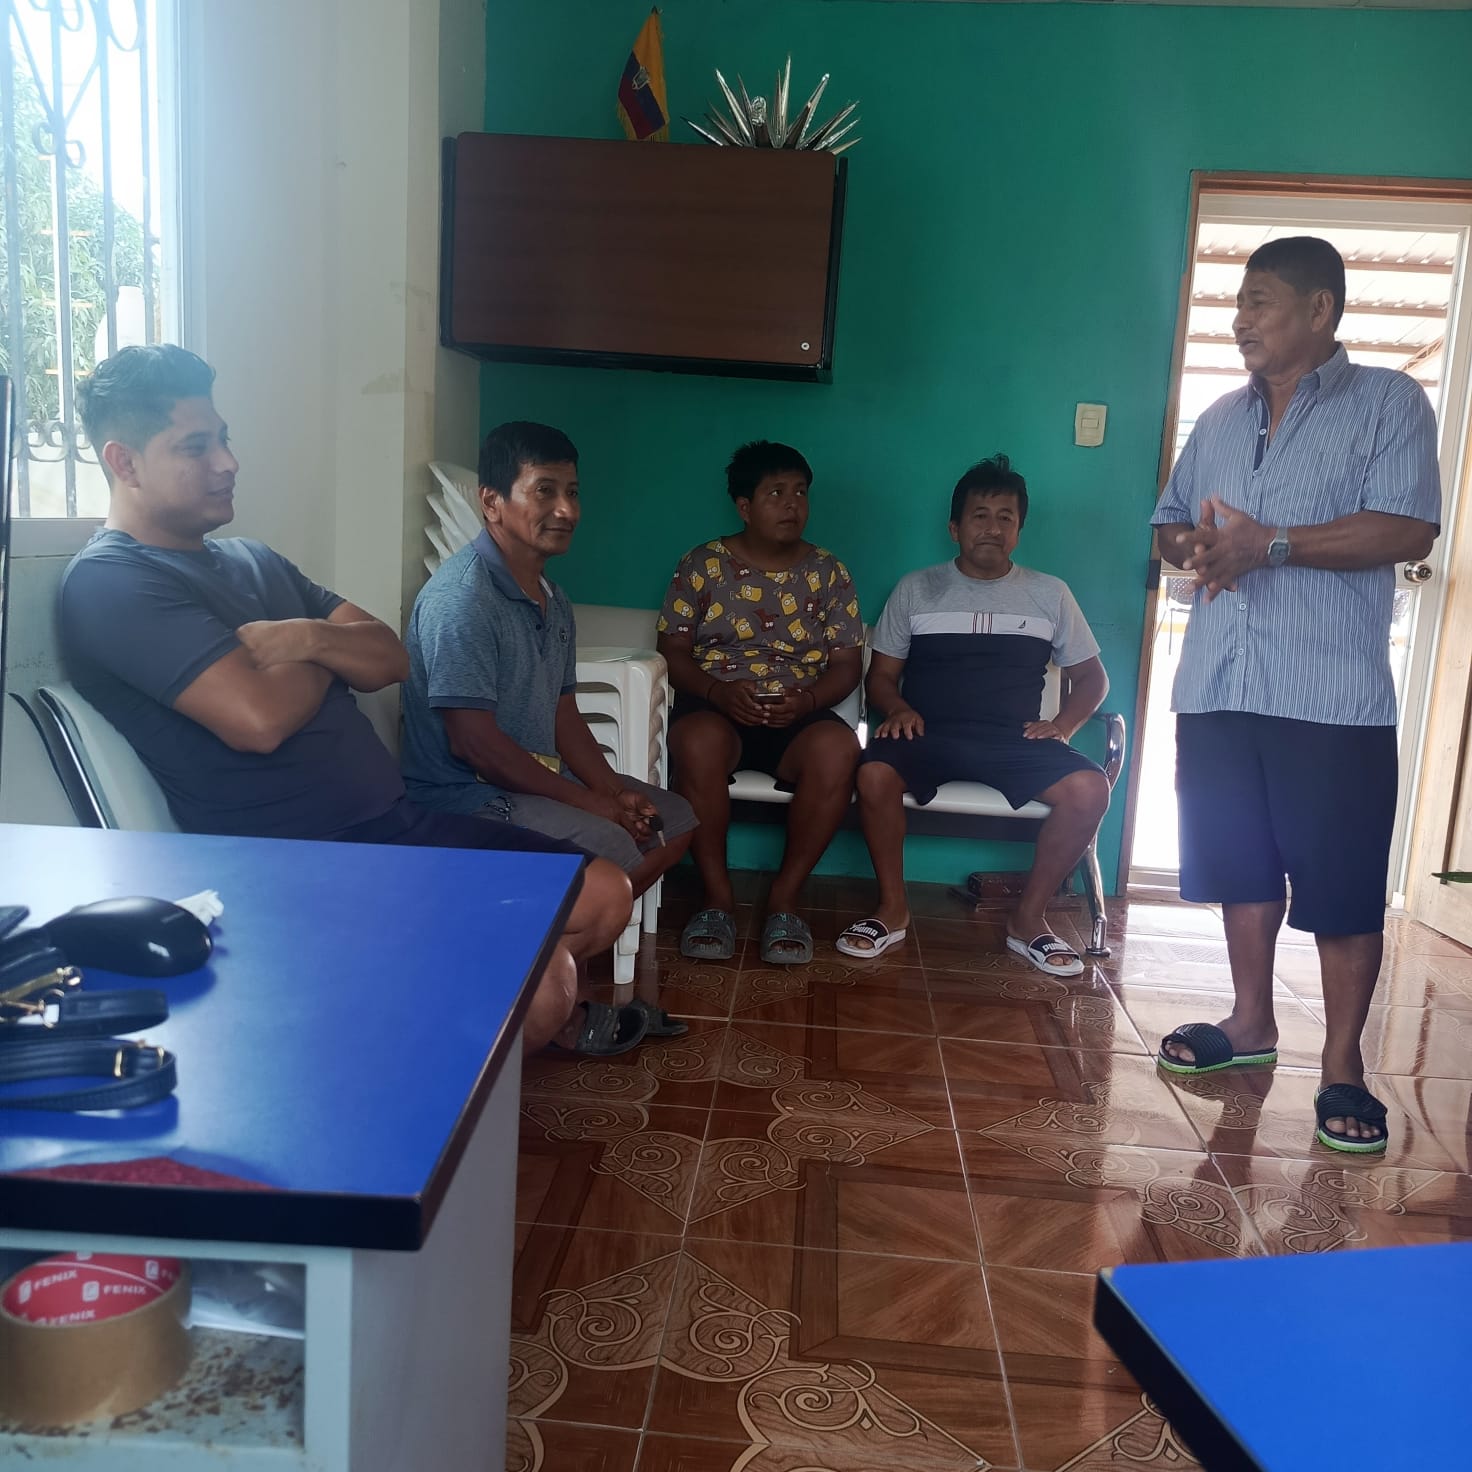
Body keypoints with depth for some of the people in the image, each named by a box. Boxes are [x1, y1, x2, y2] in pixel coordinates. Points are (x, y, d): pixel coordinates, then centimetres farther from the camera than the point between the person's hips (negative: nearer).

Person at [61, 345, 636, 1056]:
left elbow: (388, 658, 12)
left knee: (605, 896, 5)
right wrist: (328, 656, -1)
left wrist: (311, 636, -12)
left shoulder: (251, 560, 18)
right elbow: (259, 718, -24)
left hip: (396, 824, 9)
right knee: (537, 980, -22)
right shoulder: (109, 582, -11)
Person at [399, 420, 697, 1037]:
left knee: (672, 819, 8)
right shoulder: (461, 597, -20)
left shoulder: (550, 599, 10)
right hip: (464, 794, -10)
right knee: (614, 852, -26)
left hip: (539, 777, 10)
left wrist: (615, 790, -5)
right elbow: (472, 740, -25)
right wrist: (590, 802, -20)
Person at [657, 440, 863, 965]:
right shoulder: (701, 564, 4)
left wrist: (807, 700, -16)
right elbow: (674, 650, 2)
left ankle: (784, 898, -19)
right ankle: (718, 897, -22)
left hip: (800, 713, 1)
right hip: (715, 706, -1)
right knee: (697, 741, -37)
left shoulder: (828, 573, 8)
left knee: (838, 748, -33)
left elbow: (847, 663, 5)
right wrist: (719, 691, -18)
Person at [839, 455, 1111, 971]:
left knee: (1089, 788, -27)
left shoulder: (1050, 594, 14)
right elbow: (881, 674, 11)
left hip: (1014, 740, 1)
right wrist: (898, 708, -12)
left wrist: (1063, 723, -4)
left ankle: (1027, 918, -8)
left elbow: (1090, 676, 17)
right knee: (874, 775, -34)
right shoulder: (916, 588, 12)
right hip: (929, 733, -1)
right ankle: (893, 909, -12)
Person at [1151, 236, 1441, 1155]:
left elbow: (1408, 530, -12)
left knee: (1343, 885, 0)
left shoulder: (1388, 403, 0)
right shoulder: (1221, 420, 18)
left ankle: (1344, 1065, 12)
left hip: (1334, 698, -5)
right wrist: (1195, 547, -7)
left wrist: (1268, 543, -19)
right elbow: (1169, 523, 18)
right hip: (1219, 688, 6)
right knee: (1241, 864, 13)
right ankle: (1252, 1021, 29)